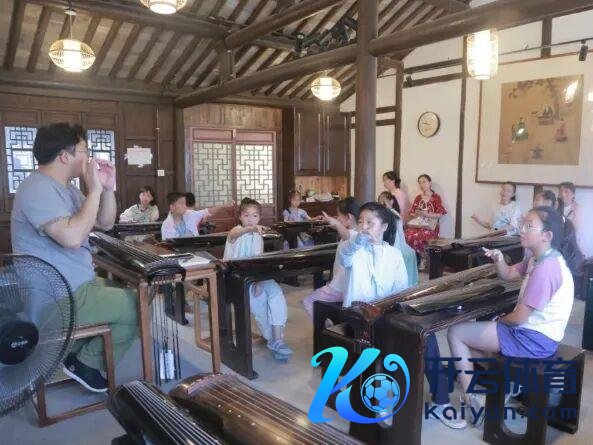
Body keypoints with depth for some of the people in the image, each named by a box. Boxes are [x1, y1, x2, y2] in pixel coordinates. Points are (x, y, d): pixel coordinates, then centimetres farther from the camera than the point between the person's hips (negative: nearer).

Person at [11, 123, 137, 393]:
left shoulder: (64, 188, 13)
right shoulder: (39, 189, -20)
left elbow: (105, 223, 14)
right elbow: (72, 237, -34)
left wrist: (107, 189, -1)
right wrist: (94, 191, -25)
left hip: (75, 286, 11)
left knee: (130, 296, 19)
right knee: (137, 307, -10)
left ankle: (81, 352, 19)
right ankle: (87, 364, 6)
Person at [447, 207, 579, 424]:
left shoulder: (545, 268, -28)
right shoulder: (540, 258, 3)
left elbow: (518, 317, -25)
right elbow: (508, 274, 15)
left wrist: (500, 320, -2)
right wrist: (499, 259, -8)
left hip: (533, 339, -10)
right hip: (534, 330, 10)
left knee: (455, 333, -6)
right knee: (475, 324, 25)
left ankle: (472, 400, 1)